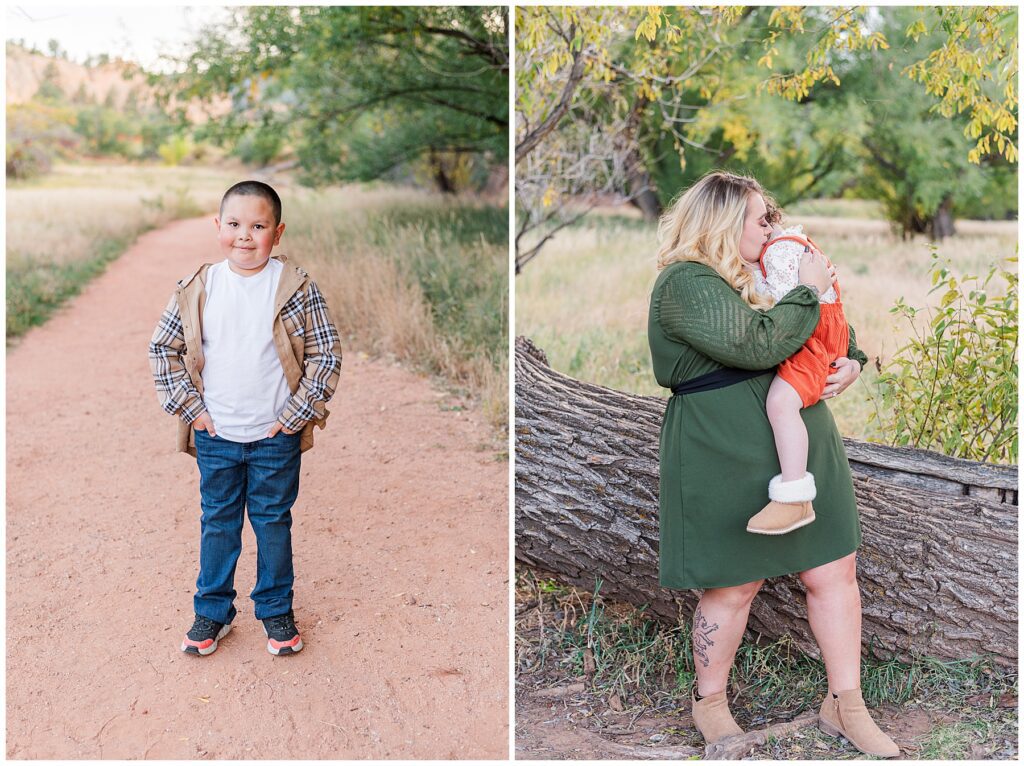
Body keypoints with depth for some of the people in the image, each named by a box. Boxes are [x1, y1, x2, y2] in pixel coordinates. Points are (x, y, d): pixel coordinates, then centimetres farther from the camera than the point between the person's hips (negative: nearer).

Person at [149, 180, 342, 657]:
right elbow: (162, 348, 4)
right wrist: (189, 406, -3)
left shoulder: (295, 288, -9)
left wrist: (298, 413, -10)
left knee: (273, 523, 12)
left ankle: (276, 610, 30)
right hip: (215, 436, 2)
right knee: (217, 523, 14)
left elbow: (327, 354, -7)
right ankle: (212, 611, 31)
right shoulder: (197, 289, -4)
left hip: (276, 437, -1)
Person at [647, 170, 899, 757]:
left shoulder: (757, 277, 18)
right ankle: (709, 704, 25)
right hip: (727, 458, -8)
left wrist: (852, 361, 5)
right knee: (736, 585, 4)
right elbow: (757, 345, -24)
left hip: (802, 443, 8)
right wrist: (809, 291, -12)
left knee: (836, 570, 8)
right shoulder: (687, 283, -11)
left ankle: (845, 704, 22)